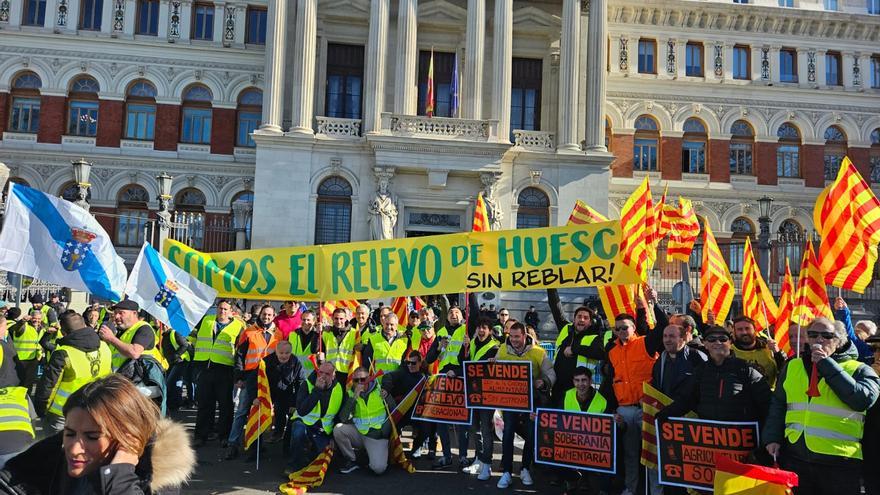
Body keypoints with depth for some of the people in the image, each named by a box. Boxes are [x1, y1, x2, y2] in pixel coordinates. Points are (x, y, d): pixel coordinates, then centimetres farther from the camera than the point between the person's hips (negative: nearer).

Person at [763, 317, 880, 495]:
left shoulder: (859, 370, 1)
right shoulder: (792, 366, 10)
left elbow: (862, 399, -18)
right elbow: (778, 405, 14)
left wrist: (826, 365, -16)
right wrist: (772, 438, 3)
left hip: (839, 463, -3)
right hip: (795, 458, 3)